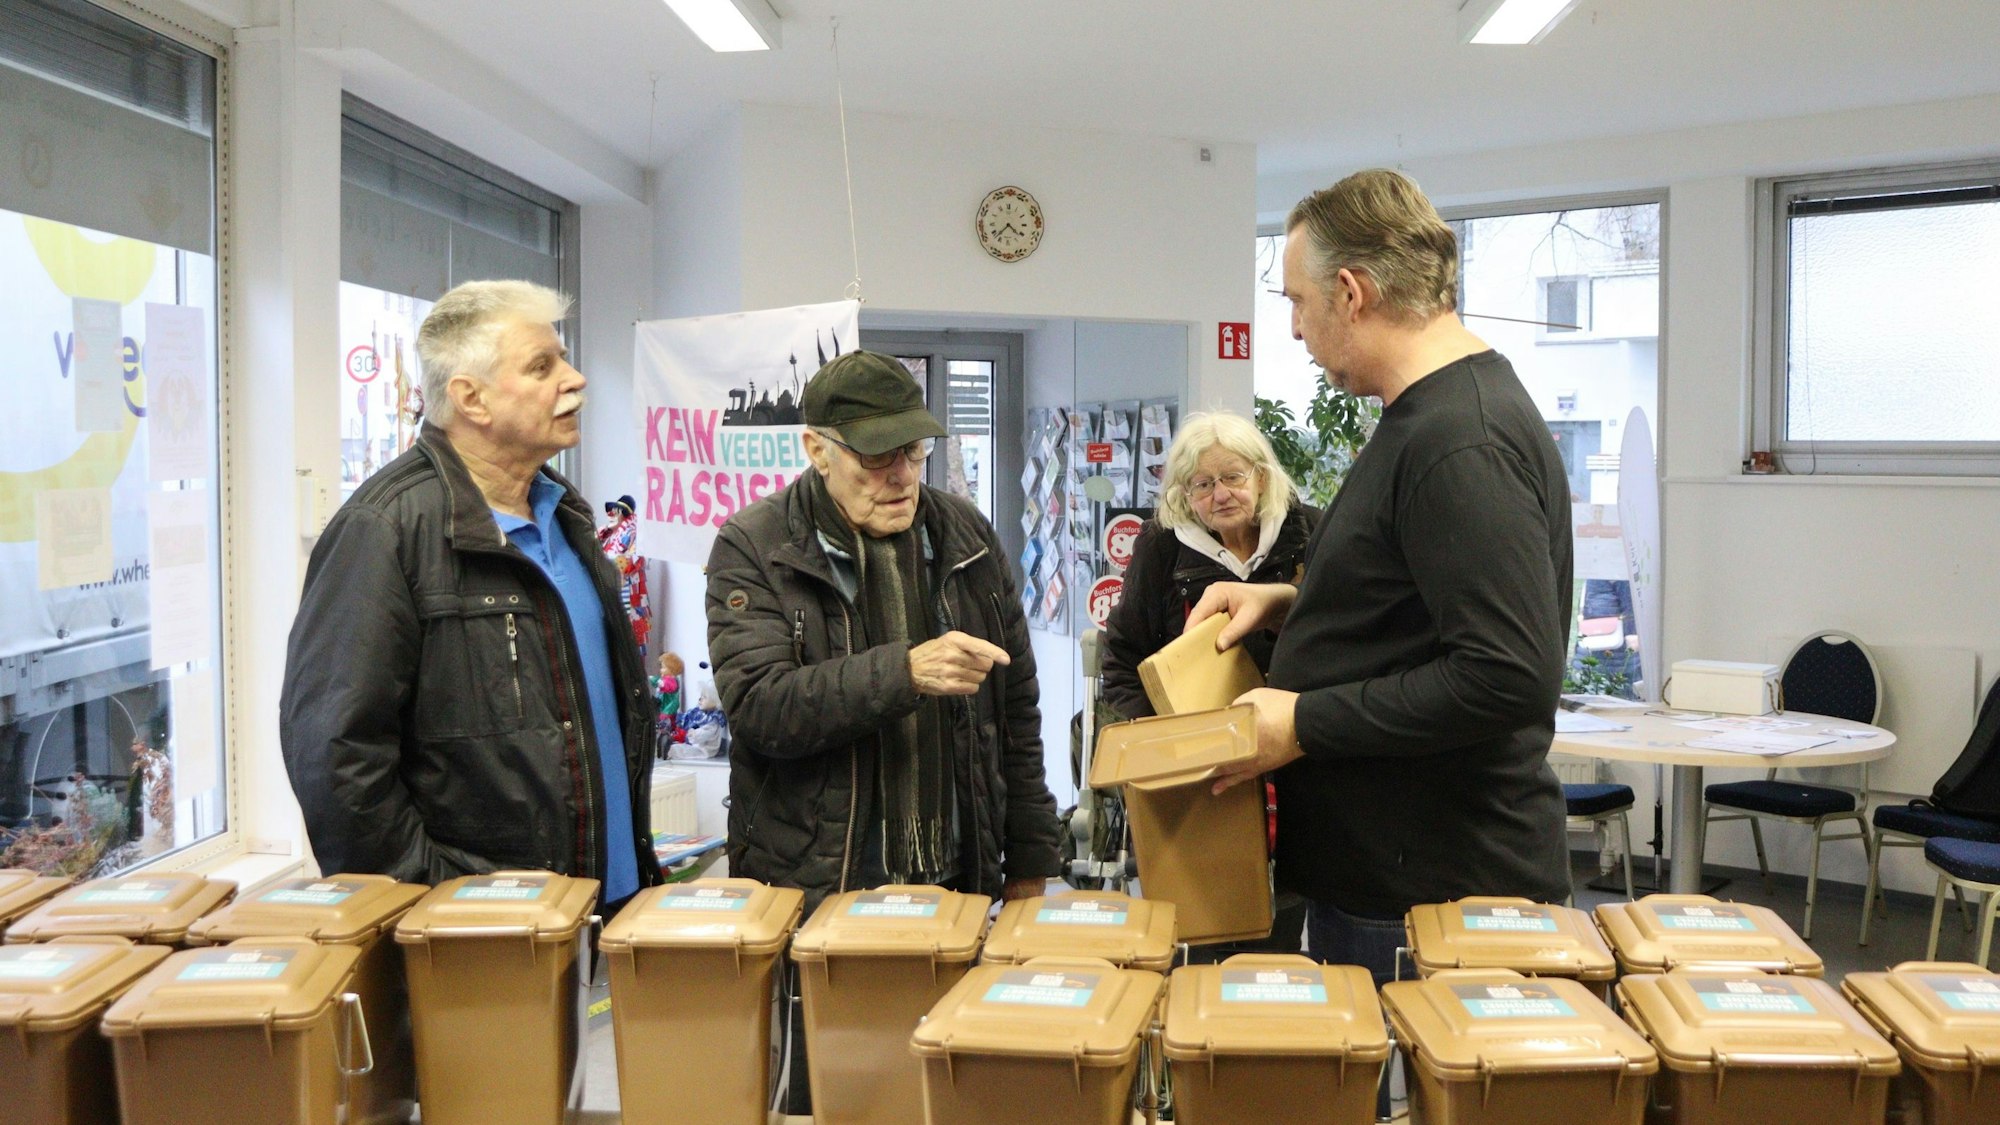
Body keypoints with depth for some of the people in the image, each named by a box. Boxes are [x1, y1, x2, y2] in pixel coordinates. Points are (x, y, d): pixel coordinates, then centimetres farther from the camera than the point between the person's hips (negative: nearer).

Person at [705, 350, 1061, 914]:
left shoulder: (966, 533, 6)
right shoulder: (752, 547, -6)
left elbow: (1016, 707, 11)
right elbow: (757, 705, -19)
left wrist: (1029, 861, 9)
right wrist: (904, 673, -29)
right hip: (809, 888, -3)